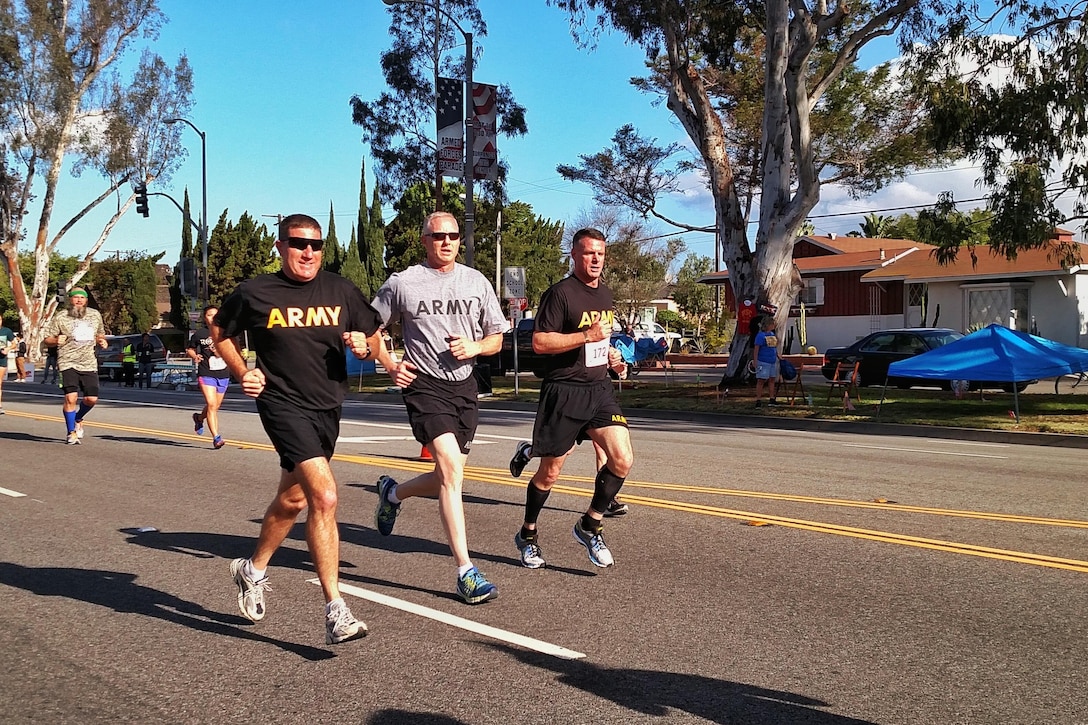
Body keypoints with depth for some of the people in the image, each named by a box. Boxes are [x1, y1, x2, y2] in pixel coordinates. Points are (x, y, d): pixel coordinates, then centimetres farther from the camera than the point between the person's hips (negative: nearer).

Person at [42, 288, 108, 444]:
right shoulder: (60, 317, 0)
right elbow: (47, 339, 3)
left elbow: (100, 334, 25)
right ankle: (71, 432, 3)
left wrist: (102, 341, 3)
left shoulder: (95, 315, 11)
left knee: (92, 399, 0)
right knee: (71, 398, -14)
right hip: (68, 363, -3)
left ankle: (78, 419, 33)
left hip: (89, 364, 4)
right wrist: (56, 340, -19)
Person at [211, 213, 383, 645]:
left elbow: (373, 339, 12)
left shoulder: (340, 291, 4)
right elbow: (221, 332, 14)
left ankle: (253, 569, 47)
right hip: (283, 404, -5)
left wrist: (364, 346, -11)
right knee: (325, 497, -21)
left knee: (292, 499, 21)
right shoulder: (254, 294, -3)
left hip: (328, 408, 5)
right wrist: (243, 373, 2)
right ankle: (335, 611, -16)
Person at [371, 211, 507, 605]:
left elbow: (496, 338, 13)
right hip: (424, 385, -5)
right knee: (452, 472, -18)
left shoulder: (477, 282, 9)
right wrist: (390, 365, -5)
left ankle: (393, 492, 43)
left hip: (464, 385, 5)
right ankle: (466, 572, -13)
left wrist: (473, 347, -8)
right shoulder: (403, 283, -1)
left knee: (447, 478, 12)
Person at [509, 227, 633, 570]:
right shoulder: (560, 293, -10)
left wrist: (610, 355, 12)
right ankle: (527, 535, 27)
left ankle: (589, 526, 11)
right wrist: (587, 336, -21)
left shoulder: (605, 294, 15)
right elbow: (539, 342, -17)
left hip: (599, 389, 6)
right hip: (563, 391, -6)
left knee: (622, 459, -10)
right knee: (550, 472, 4)